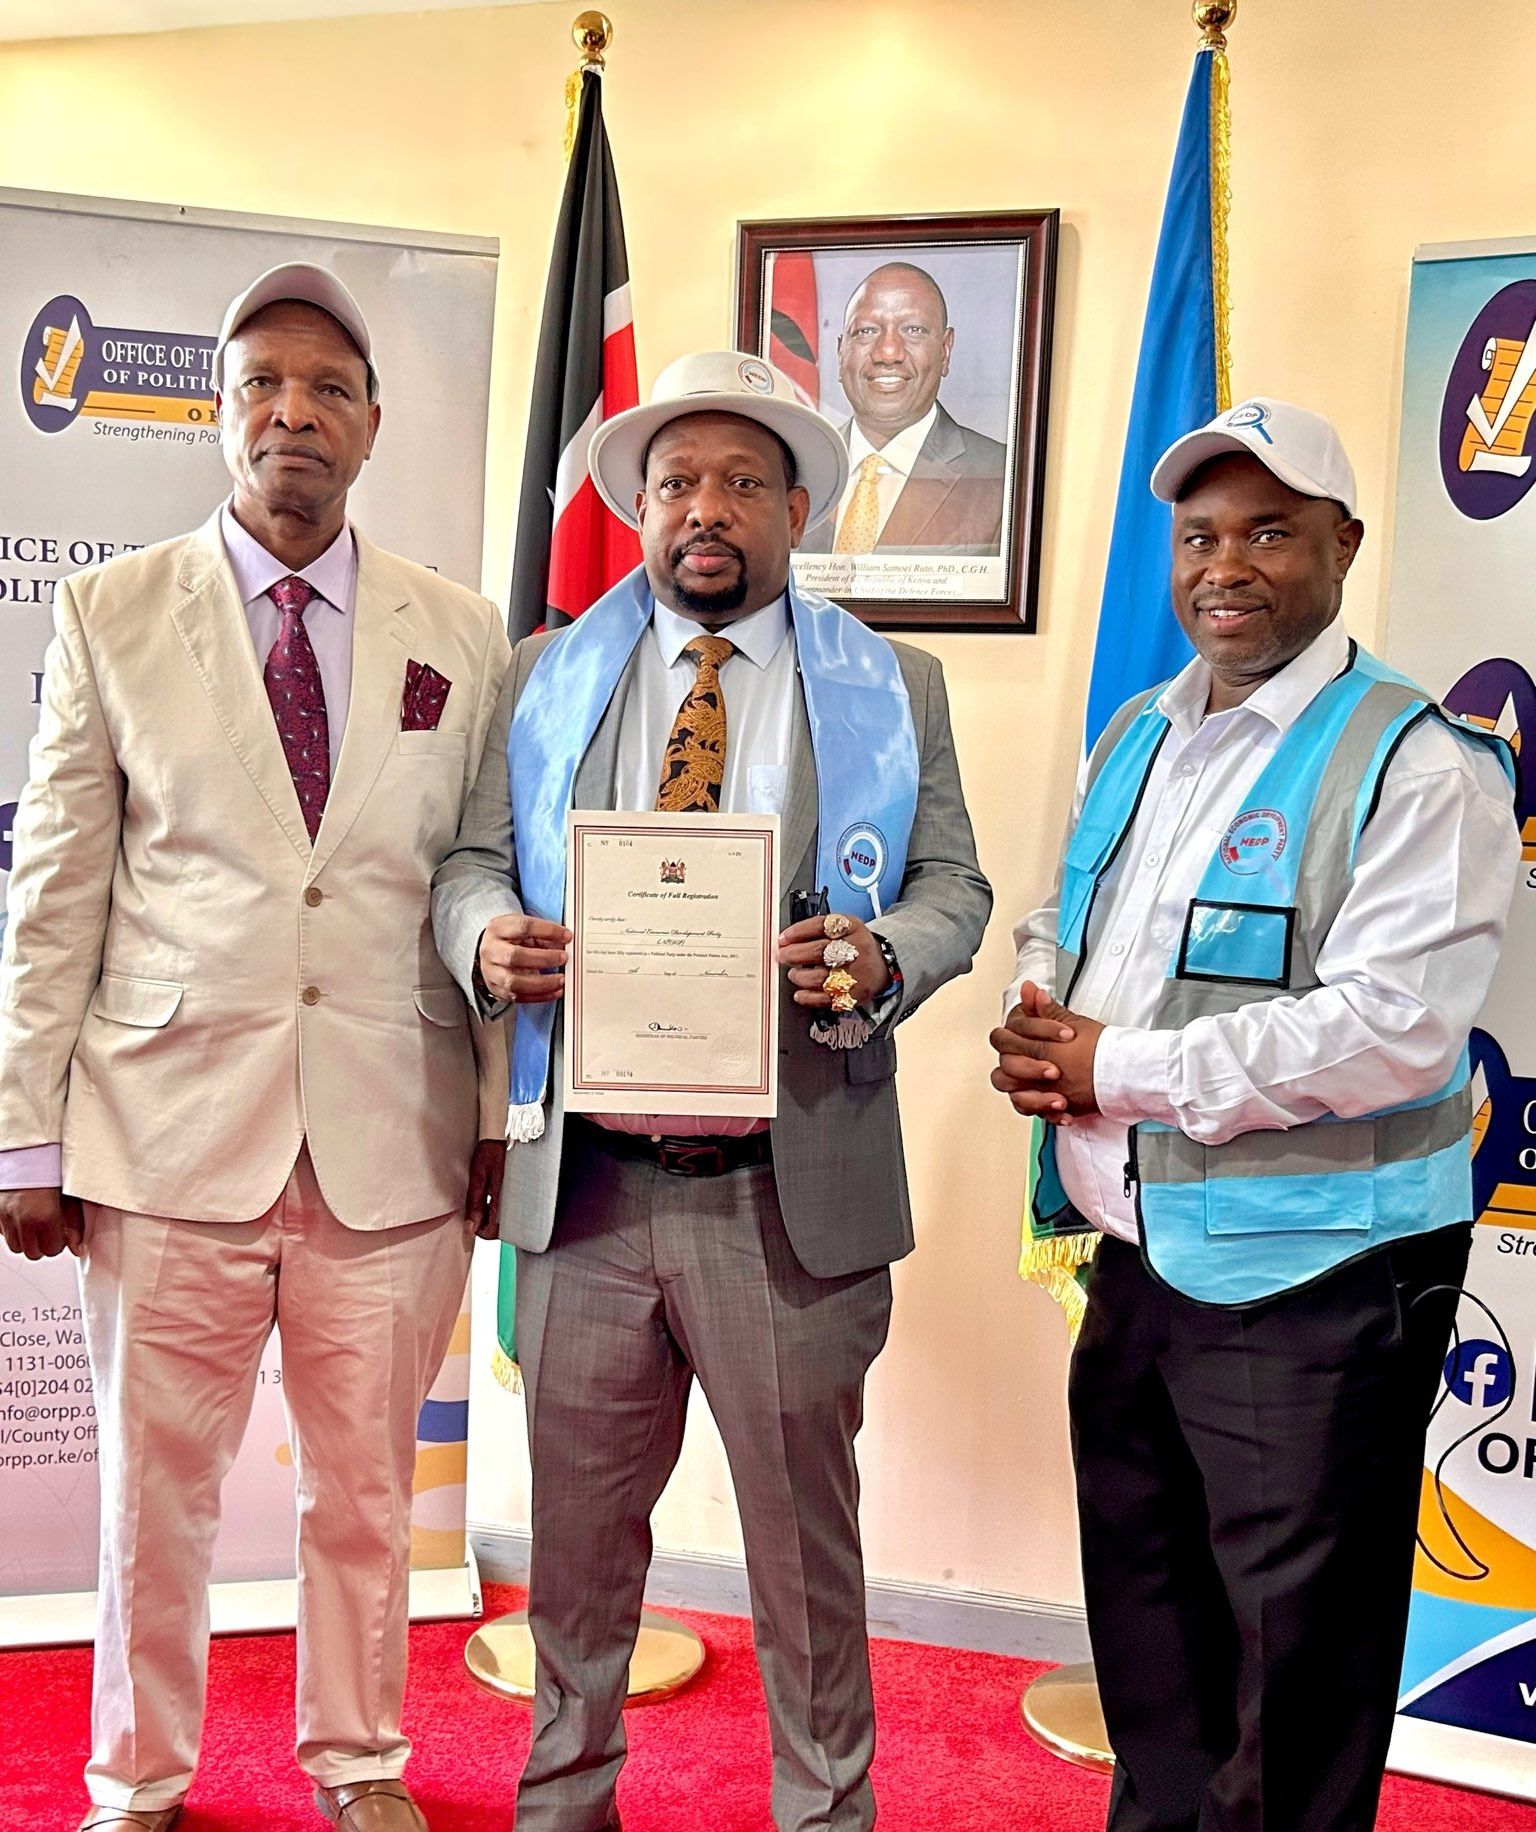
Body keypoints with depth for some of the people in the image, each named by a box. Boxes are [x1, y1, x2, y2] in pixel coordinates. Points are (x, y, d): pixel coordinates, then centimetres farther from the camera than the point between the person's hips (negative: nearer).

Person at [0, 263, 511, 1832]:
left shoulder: (461, 636, 7)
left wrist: (507, 1117, 4)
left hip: (393, 1145, 1)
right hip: (170, 1129, -1)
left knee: (365, 1482, 13)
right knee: (152, 1485, 11)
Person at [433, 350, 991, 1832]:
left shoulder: (889, 688, 7)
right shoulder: (545, 675, 11)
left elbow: (955, 887, 3)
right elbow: (473, 859, 8)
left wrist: (880, 959, -18)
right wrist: (489, 934, -15)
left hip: (792, 1192, -1)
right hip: (584, 1181, 2)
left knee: (804, 1531, 10)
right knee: (577, 1522, 15)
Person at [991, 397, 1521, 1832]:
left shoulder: (1412, 763, -13)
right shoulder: (1134, 739, 11)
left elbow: (1394, 1026, -23)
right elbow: (1056, 927, 18)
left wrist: (1116, 1068, -19)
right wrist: (1035, 1027, -6)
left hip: (1308, 1282, -7)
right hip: (1137, 1255, 7)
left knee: (1291, 1675, 9)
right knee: (1143, 1628, 23)